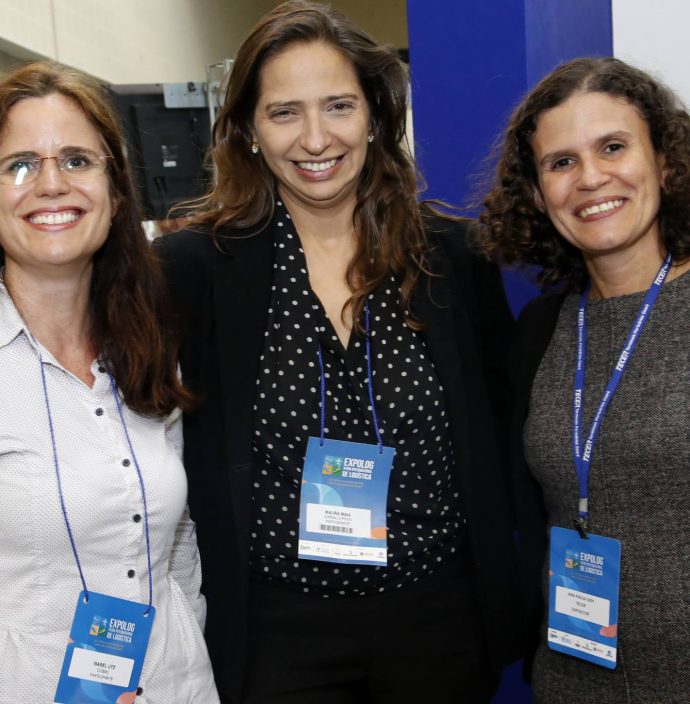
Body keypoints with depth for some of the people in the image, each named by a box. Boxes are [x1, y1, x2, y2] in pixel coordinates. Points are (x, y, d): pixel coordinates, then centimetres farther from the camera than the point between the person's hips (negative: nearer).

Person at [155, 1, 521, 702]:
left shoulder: (453, 256, -2)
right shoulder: (194, 268, -8)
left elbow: (500, 423, 6)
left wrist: (509, 599, 2)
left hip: (442, 618, 2)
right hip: (275, 630, -2)